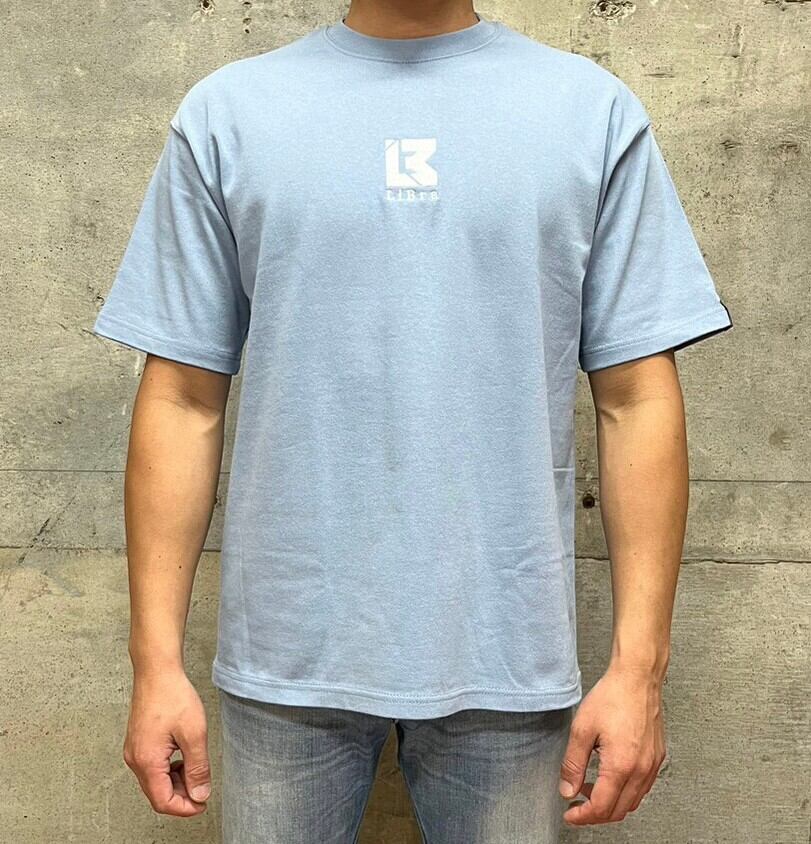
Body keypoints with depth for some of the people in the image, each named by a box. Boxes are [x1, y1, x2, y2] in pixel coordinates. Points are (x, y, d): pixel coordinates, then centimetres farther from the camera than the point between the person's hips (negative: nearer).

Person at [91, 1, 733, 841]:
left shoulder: (596, 109, 3)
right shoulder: (226, 111, 3)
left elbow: (636, 400, -1)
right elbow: (182, 399, 1)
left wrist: (639, 665, -5)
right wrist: (156, 660, -1)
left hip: (506, 659, 0)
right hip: (286, 653, 1)